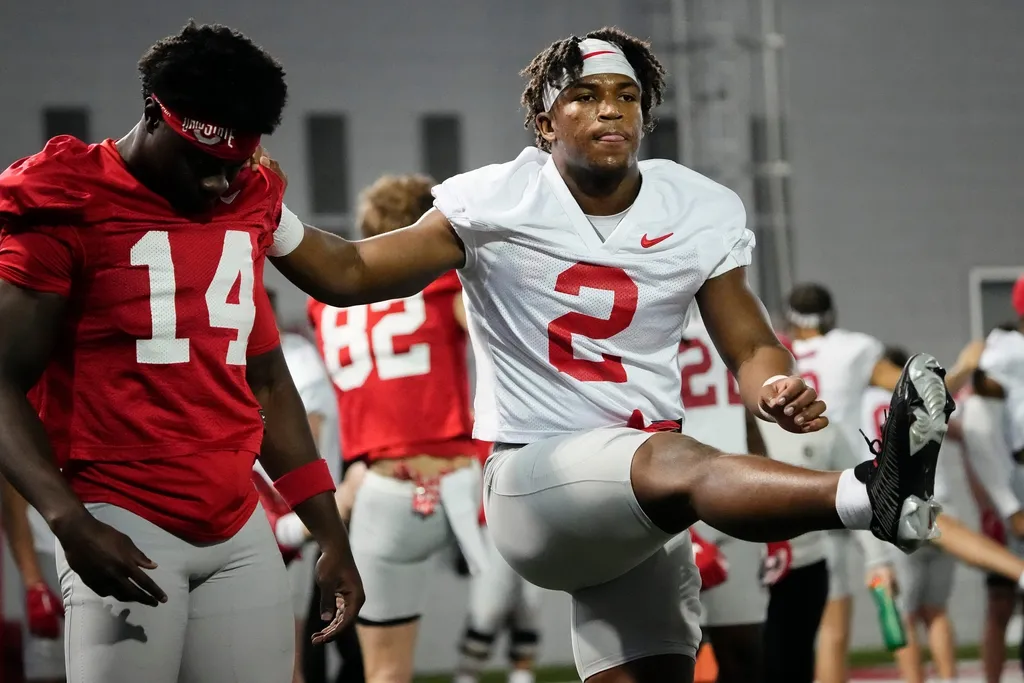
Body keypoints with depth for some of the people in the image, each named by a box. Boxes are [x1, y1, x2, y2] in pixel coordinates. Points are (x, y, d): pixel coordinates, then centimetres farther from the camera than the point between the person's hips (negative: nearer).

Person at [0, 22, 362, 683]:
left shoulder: (246, 208, 13)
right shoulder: (68, 208, -5)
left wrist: (332, 536, 19)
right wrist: (71, 522, -21)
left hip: (239, 530, 6)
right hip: (125, 529, -5)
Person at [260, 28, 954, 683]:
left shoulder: (700, 213, 6)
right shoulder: (496, 203, -3)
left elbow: (752, 346, 8)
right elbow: (352, 275, 0)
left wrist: (776, 389, -16)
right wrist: (274, 222, -19)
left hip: (645, 513, 6)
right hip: (532, 480, -6)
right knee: (679, 465, -35)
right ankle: (871, 496, -61)